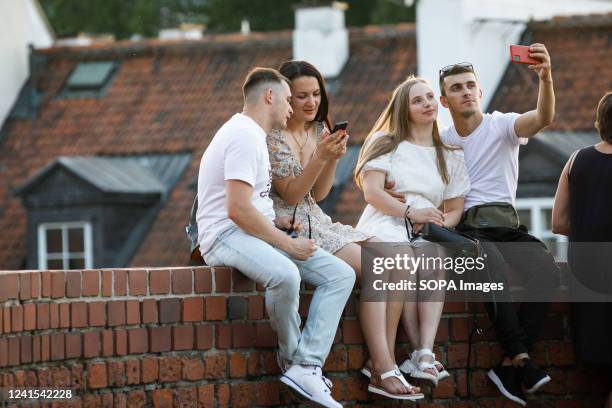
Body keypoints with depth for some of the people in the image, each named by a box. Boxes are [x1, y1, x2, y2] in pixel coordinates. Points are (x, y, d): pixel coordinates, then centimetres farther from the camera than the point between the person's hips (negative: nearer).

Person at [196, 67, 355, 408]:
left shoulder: (253, 136, 21)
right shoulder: (245, 137, -13)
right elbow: (237, 210, -22)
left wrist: (281, 223, 12)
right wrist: (288, 244, -17)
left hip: (257, 234, 11)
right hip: (226, 236, -11)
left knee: (341, 275, -4)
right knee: (285, 274, -39)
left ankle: (306, 367, -19)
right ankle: (296, 359, -15)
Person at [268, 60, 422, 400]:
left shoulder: (319, 129, 14)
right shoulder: (273, 136, -9)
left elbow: (318, 194, 14)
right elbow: (291, 194, -13)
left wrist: (334, 158, -3)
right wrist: (321, 156, -23)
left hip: (316, 221, 8)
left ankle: (383, 363, -16)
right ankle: (383, 369, -24)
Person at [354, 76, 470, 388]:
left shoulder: (451, 156, 22)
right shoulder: (385, 143, 12)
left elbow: (454, 210, 16)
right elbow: (372, 192, -2)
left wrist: (437, 223, -7)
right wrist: (410, 212, -16)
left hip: (427, 232, 2)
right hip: (384, 224, -2)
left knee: (434, 257, -36)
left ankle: (425, 353, -46)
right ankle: (422, 355, -39)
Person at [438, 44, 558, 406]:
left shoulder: (502, 126, 7)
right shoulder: (441, 142, 15)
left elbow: (543, 118, -14)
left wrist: (546, 78, -33)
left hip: (506, 225, 1)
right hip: (464, 228, -1)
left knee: (547, 269, -30)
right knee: (493, 265, -36)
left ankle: (509, 367, -28)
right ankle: (521, 357, -36)